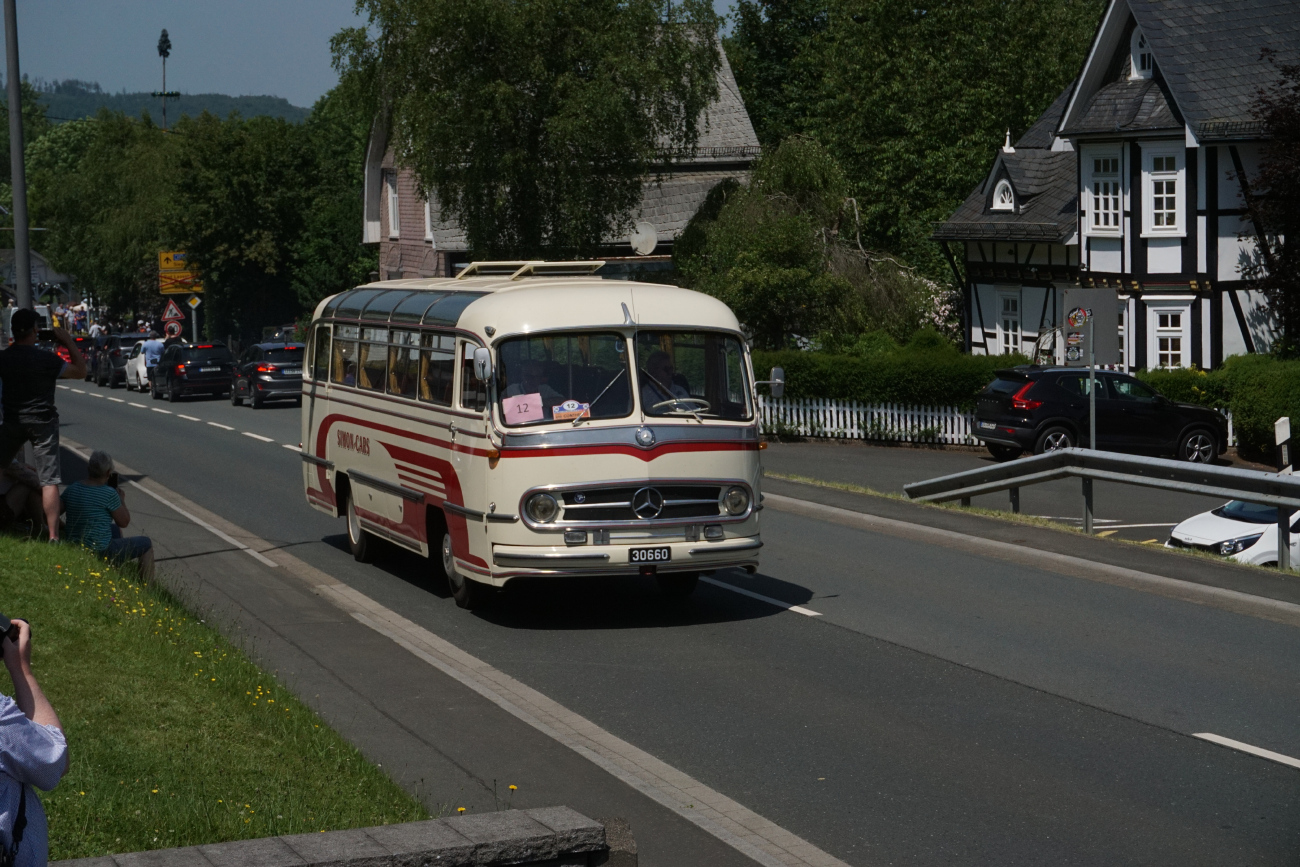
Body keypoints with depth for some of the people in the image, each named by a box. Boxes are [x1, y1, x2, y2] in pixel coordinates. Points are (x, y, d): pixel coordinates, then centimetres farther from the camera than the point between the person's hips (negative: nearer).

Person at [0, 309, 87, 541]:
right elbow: (80, 372, -6)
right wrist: (68, 341, -2)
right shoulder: (45, 359, -15)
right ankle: (53, 536, -9)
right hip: (42, 421, -3)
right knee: (49, 479, -4)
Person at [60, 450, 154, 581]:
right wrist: (121, 499, 5)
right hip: (101, 552, -8)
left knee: (115, 529, 36)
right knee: (146, 543, 12)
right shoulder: (109, 493, -21)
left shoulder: (72, 489, -3)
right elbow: (124, 522, -9)